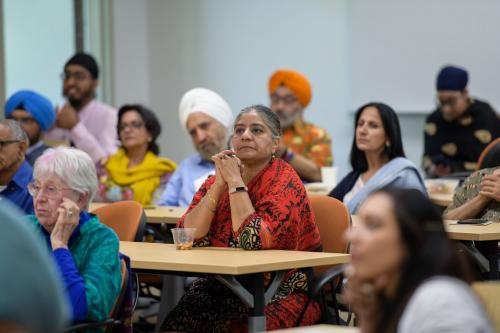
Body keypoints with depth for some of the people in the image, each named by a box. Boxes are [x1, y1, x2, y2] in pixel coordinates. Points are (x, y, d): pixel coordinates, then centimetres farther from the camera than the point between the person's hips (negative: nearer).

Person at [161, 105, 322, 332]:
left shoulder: (284, 182, -9)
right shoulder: (218, 178, 7)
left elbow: (253, 242, -23)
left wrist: (235, 181, -17)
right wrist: (219, 184, -12)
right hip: (220, 288, 5)